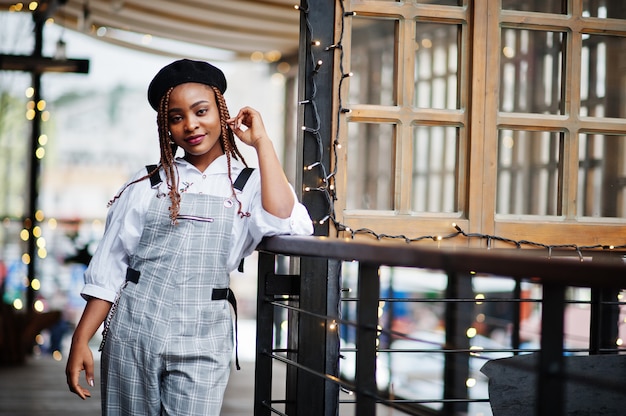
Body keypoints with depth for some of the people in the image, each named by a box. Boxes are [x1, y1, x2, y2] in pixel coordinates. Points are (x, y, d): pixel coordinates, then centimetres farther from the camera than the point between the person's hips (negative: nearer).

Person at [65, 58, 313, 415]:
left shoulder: (247, 186, 2)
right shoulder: (147, 186, 6)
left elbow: (283, 222, -20)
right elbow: (109, 269, 6)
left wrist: (261, 140, -10)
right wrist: (81, 342, 0)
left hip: (201, 343, -1)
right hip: (132, 332, 1)